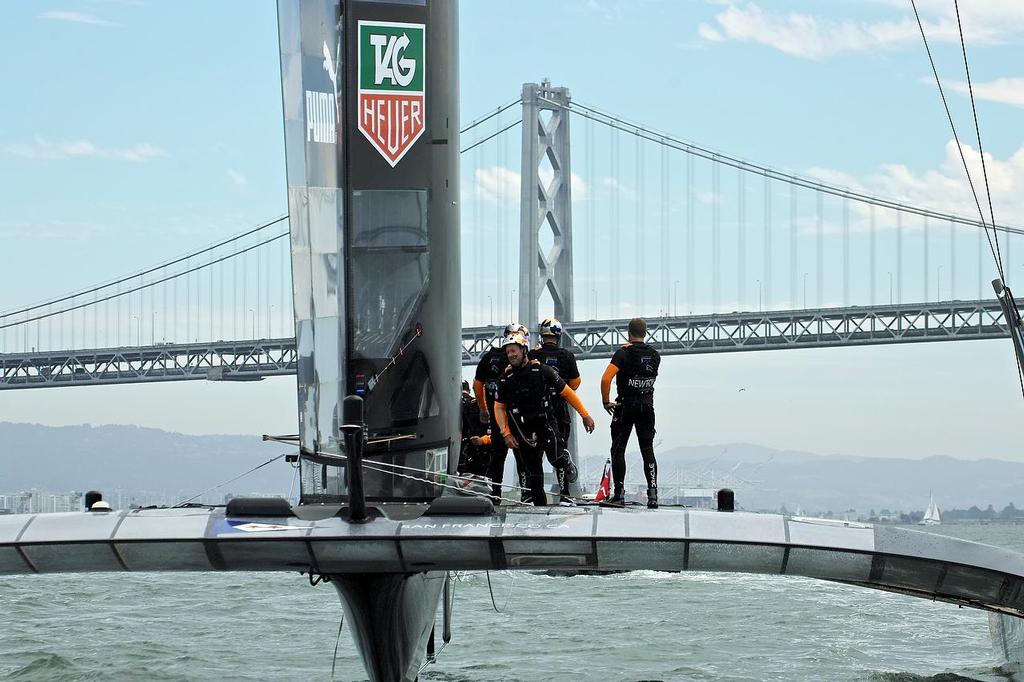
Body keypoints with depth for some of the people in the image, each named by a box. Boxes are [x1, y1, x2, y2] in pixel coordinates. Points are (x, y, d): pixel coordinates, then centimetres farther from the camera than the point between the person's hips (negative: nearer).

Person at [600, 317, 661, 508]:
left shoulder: (623, 353, -11)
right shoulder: (655, 356, 3)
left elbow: (606, 379, -21)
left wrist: (605, 401, -7)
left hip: (626, 406, -4)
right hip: (647, 406, 4)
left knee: (618, 450, 4)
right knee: (648, 450, 8)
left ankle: (618, 494, 0)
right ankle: (653, 493, -3)